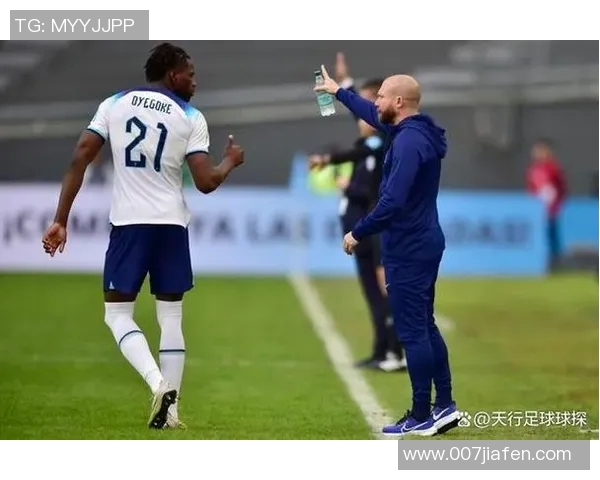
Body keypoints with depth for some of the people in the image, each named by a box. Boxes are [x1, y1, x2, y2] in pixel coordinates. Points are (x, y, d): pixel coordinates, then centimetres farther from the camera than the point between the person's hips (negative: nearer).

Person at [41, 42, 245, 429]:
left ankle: (157, 383, -18)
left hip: (128, 222, 0)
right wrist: (231, 161, 15)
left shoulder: (114, 104, 4)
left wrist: (61, 220, 0)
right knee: (171, 318, 10)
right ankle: (169, 408, 5)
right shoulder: (191, 118, -1)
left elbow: (79, 160, -3)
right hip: (171, 224, 0)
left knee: (118, 314, 6)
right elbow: (206, 182, -6)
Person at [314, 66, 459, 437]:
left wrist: (358, 233, -16)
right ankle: (445, 405, 19)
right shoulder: (416, 131, 9)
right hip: (424, 244, 10)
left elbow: (392, 202, -28)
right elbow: (375, 117, 29)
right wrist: (338, 91, 38)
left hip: (409, 250, -10)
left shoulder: (409, 142, -21)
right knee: (425, 326, 16)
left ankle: (422, 417, -1)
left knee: (412, 331, -5)